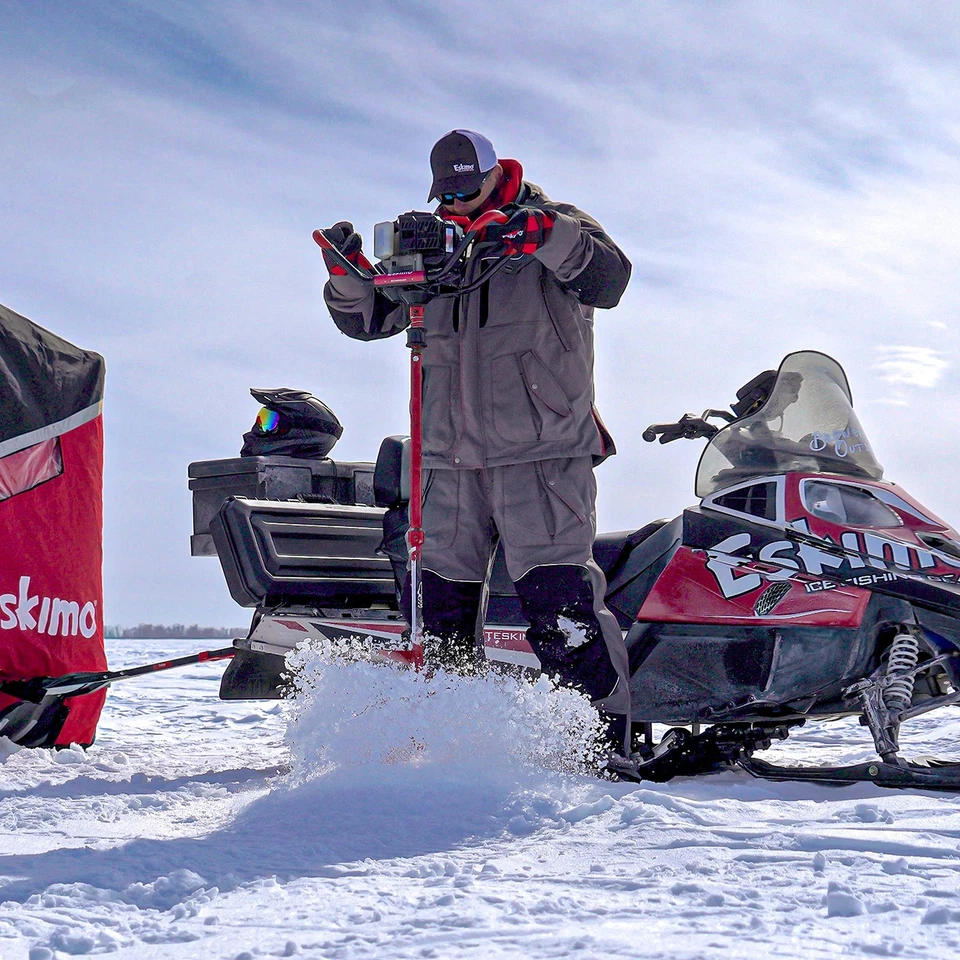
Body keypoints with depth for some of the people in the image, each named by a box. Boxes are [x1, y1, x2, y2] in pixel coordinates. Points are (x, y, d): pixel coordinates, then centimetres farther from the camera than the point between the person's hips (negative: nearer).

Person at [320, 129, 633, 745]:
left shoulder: (557, 227, 1)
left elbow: (609, 279, -19)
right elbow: (366, 319, 16)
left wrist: (546, 238, -34)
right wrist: (347, 272, -5)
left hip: (544, 454, -6)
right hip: (453, 461, 6)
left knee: (557, 600, -15)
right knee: (441, 599, 9)